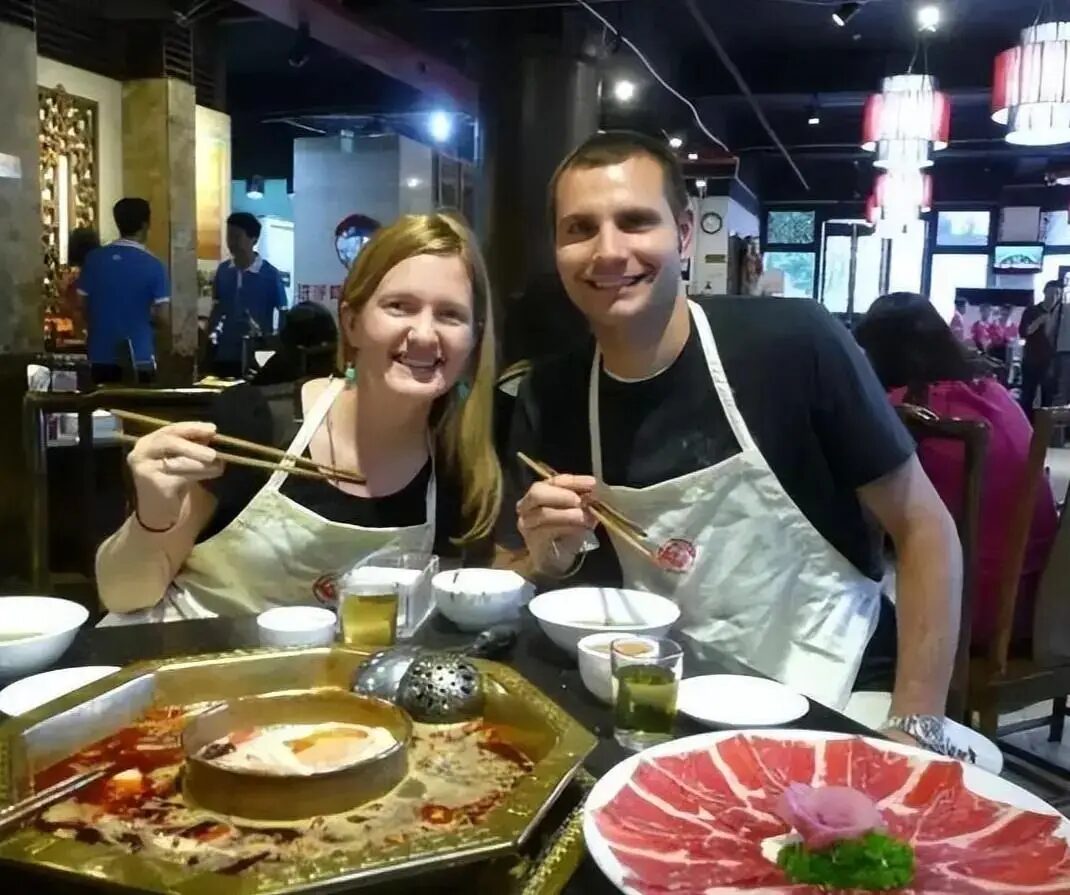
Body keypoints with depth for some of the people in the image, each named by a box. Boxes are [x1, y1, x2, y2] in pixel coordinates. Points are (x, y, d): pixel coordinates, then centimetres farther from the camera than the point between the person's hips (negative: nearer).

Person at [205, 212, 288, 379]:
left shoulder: (270, 274, -7)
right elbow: (216, 308, 15)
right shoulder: (223, 270, 7)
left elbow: (283, 314, -2)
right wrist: (209, 342, 8)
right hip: (224, 353, 4)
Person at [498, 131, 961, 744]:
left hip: (807, 716, -2)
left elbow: (924, 530, -9)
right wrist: (551, 558, -18)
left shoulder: (795, 344, -19)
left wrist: (914, 731, -12)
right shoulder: (548, 399, -7)